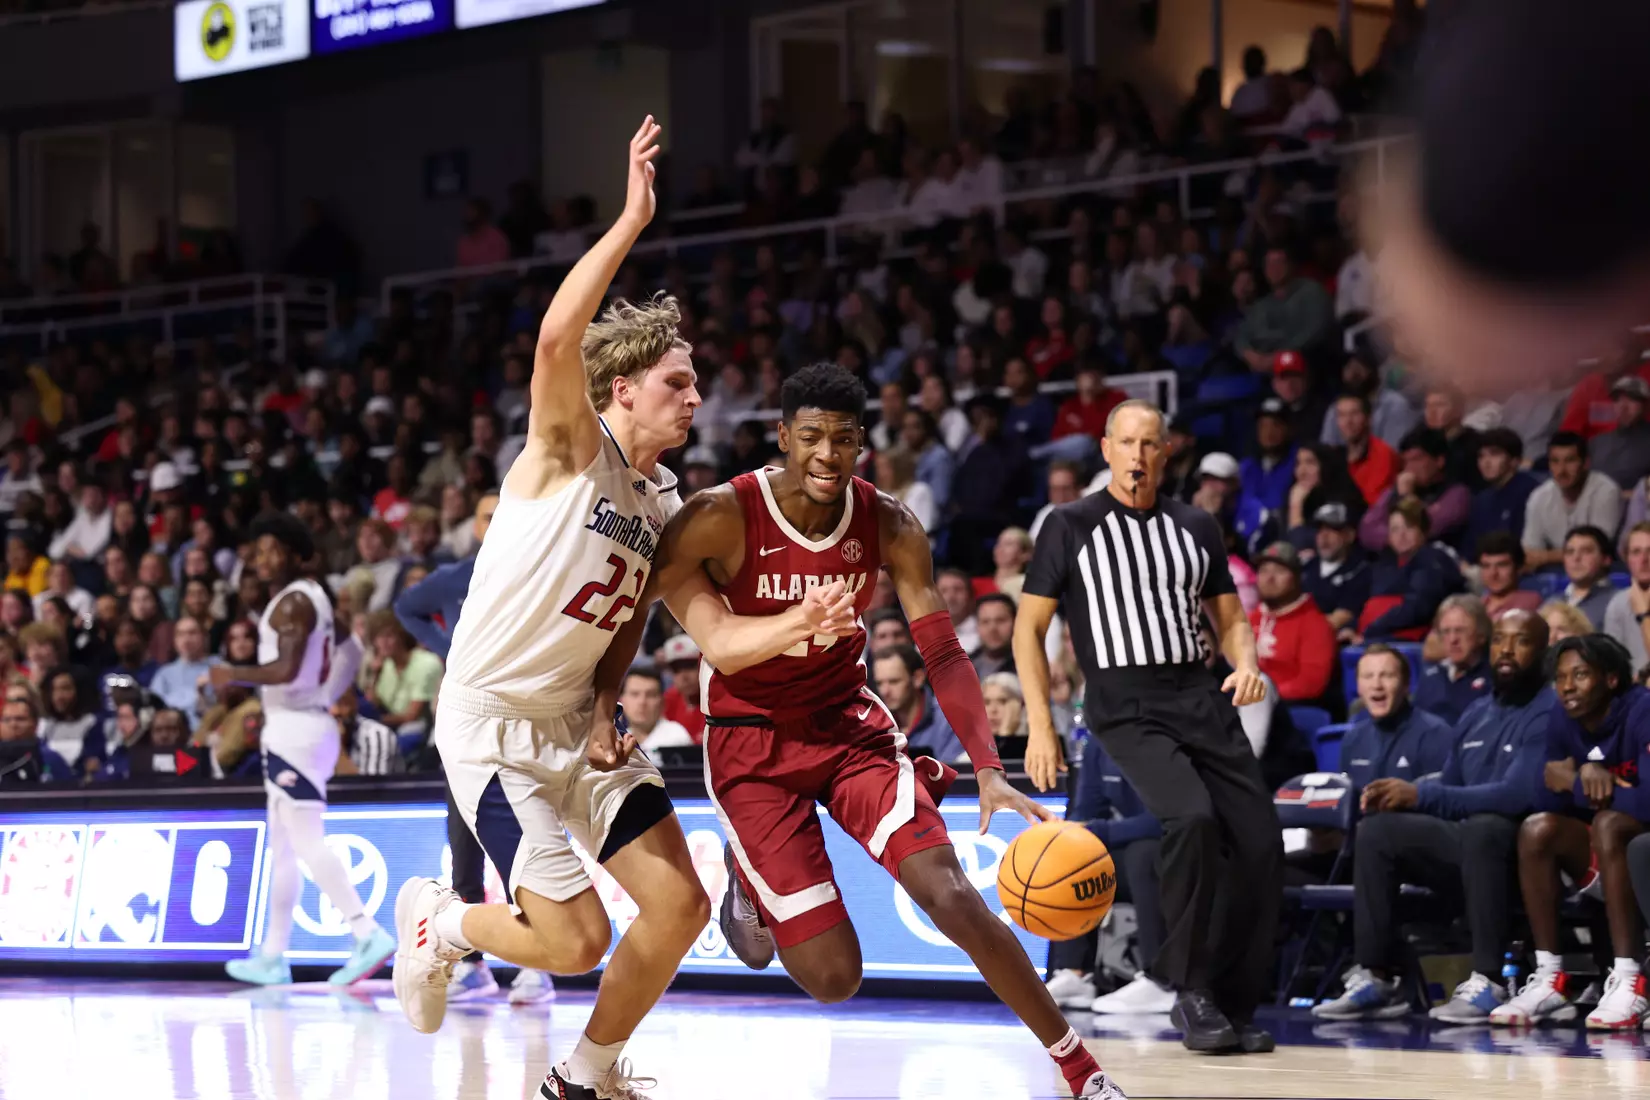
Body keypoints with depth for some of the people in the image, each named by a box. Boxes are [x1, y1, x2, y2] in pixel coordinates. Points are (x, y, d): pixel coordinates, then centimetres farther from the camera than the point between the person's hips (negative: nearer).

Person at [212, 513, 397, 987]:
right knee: (284, 847, 13)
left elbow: (287, 670, -24)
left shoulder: (292, 602, -14)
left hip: (294, 729, -11)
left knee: (307, 842, -15)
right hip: (307, 724, 11)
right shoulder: (314, 596, 17)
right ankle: (273, 957, 17)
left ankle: (367, 934, -25)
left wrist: (234, 674, -12)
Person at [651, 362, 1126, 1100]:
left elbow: (942, 653, -9)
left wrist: (989, 770, -20)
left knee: (949, 893, -20)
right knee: (831, 977, -10)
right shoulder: (721, 518, -20)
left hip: (849, 722, 3)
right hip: (752, 742, -2)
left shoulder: (890, 528, -9)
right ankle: (750, 878, 26)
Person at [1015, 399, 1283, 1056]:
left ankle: (1232, 1006, 8)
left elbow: (1230, 618, 21)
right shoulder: (1071, 527, 2)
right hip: (1124, 708, -5)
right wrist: (1040, 727, -6)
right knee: (1192, 817, -30)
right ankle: (1190, 988, -16)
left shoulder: (1196, 528, 13)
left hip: (1198, 697, 5)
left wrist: (1246, 663, -3)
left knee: (1261, 848, -7)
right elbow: (1029, 628, 3)